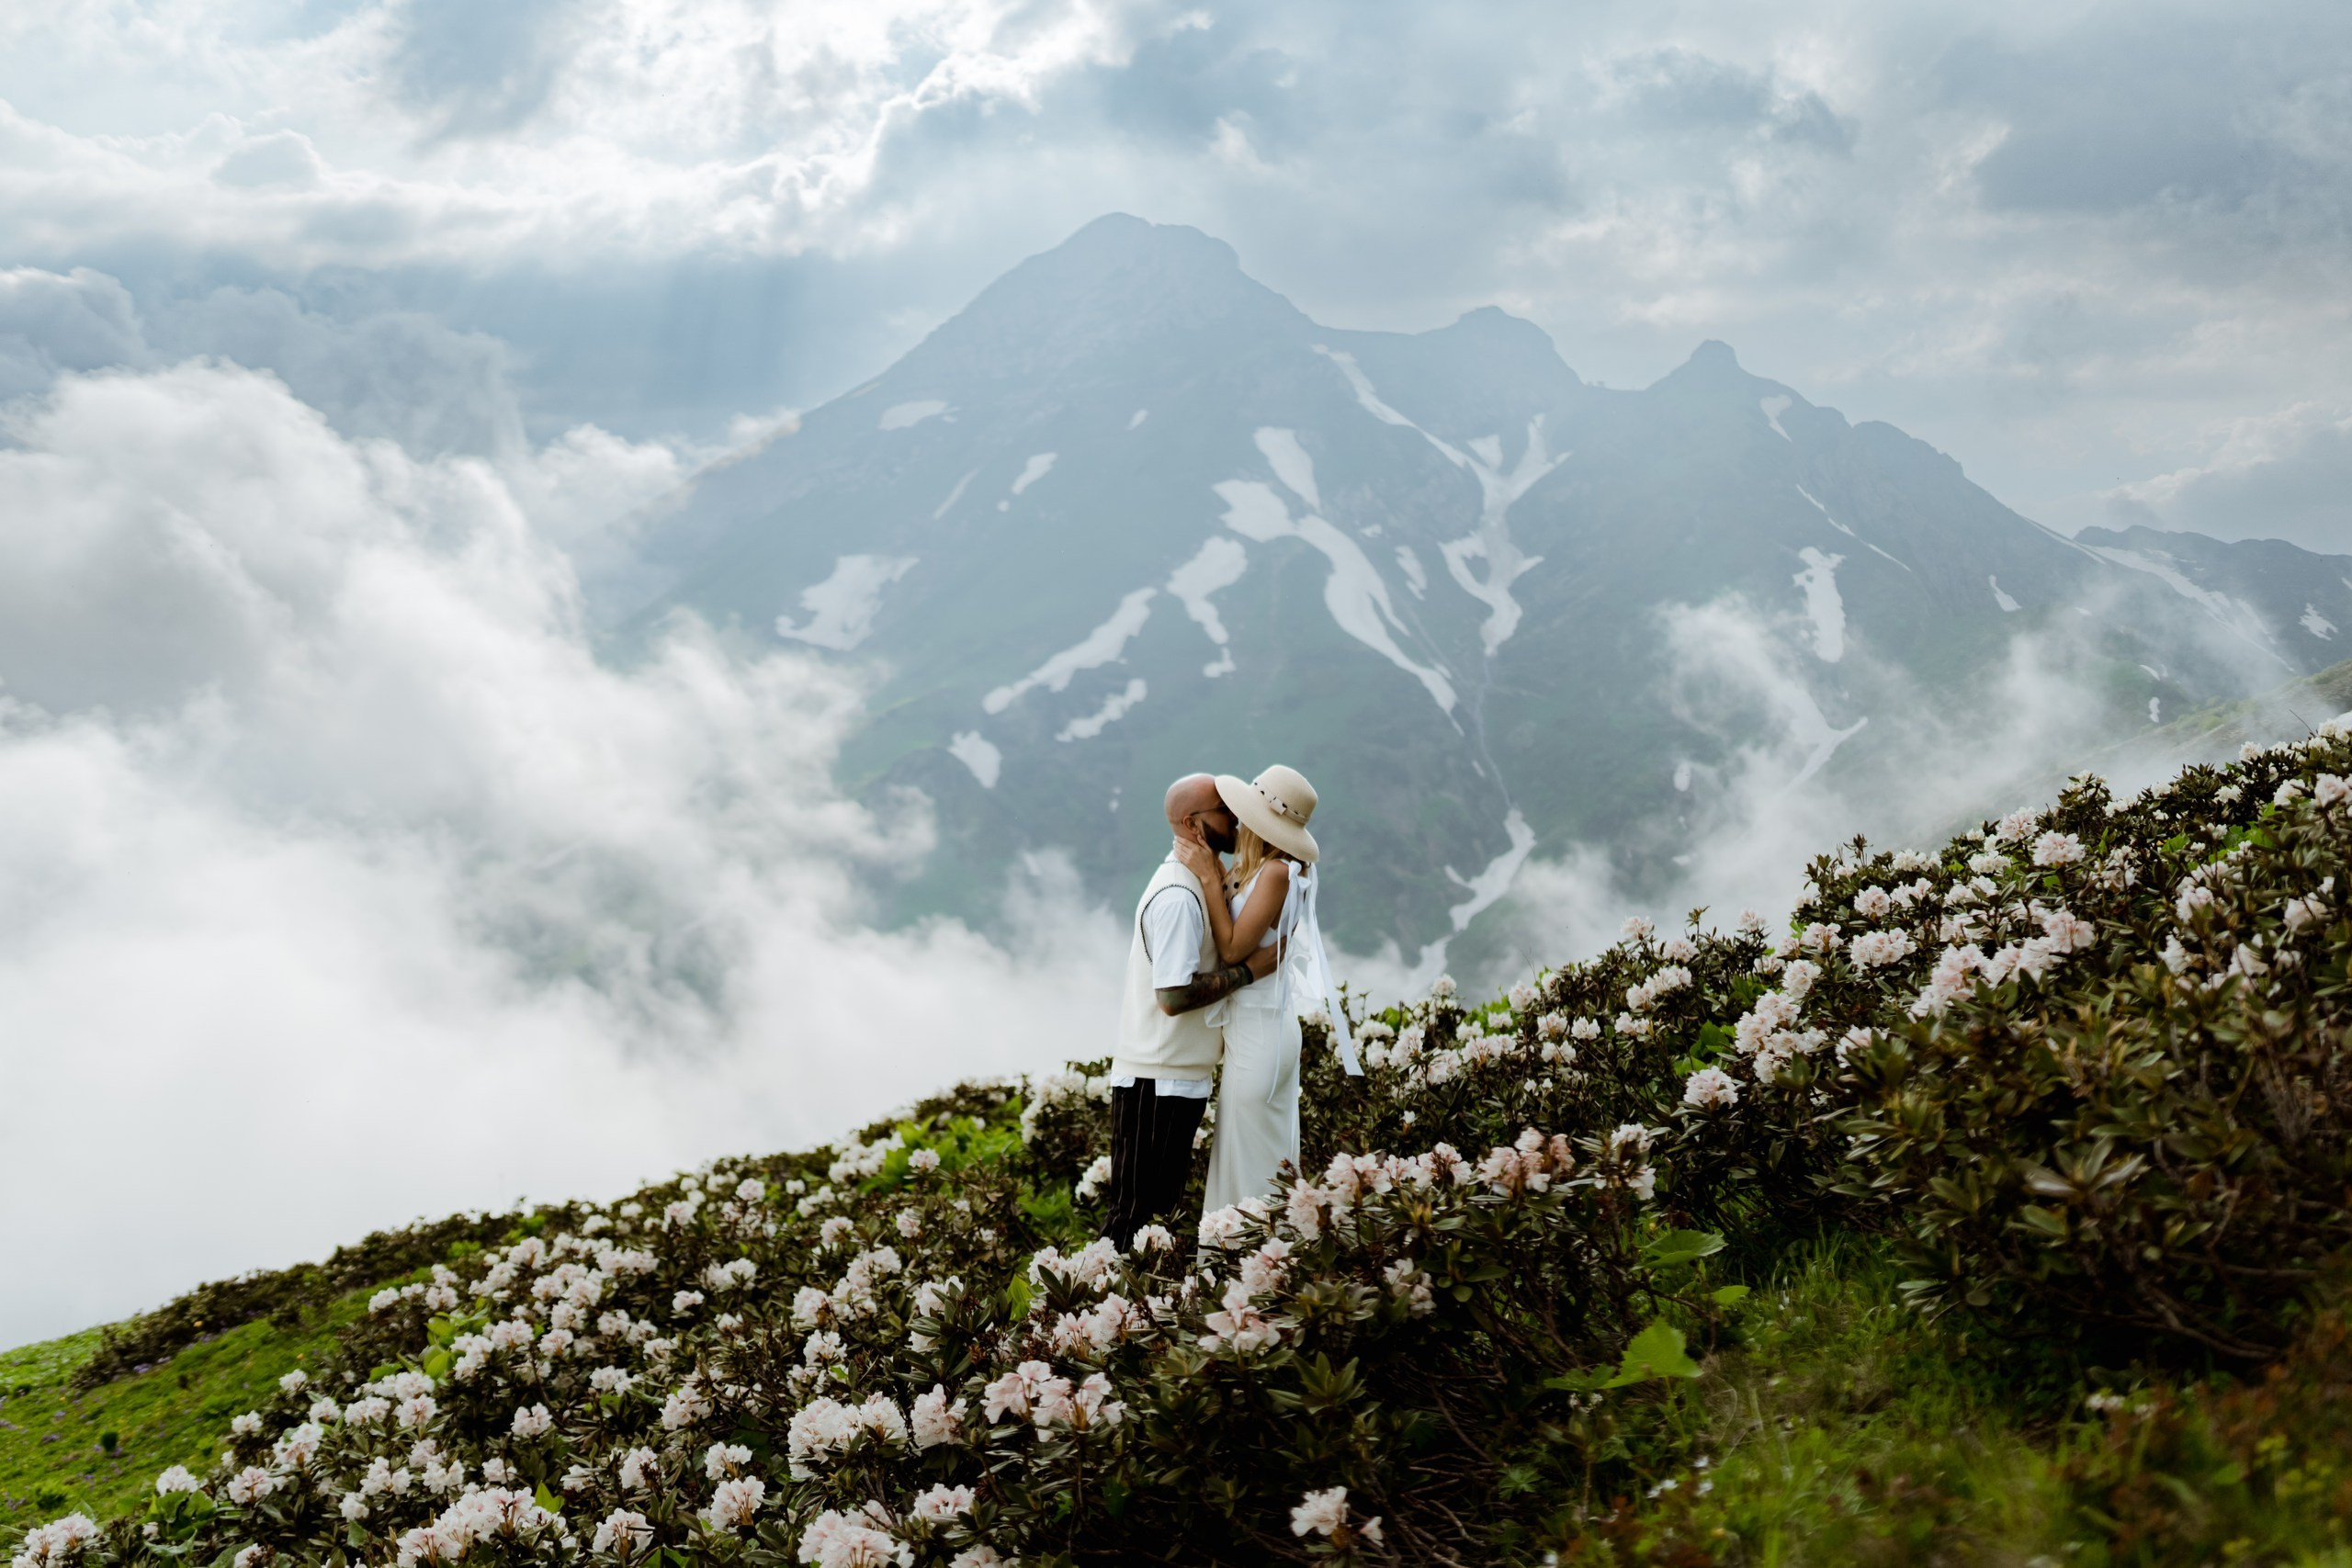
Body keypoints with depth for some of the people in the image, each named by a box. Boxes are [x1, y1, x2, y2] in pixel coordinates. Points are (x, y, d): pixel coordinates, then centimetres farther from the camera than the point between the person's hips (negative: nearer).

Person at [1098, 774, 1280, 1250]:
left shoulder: (1193, 882, 13)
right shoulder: (1178, 894, -20)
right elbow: (1174, 995, -25)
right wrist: (1250, 969, -18)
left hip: (1179, 1074, 10)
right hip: (1157, 1080, -10)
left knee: (1159, 1205, 16)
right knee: (1137, 1208, -2)